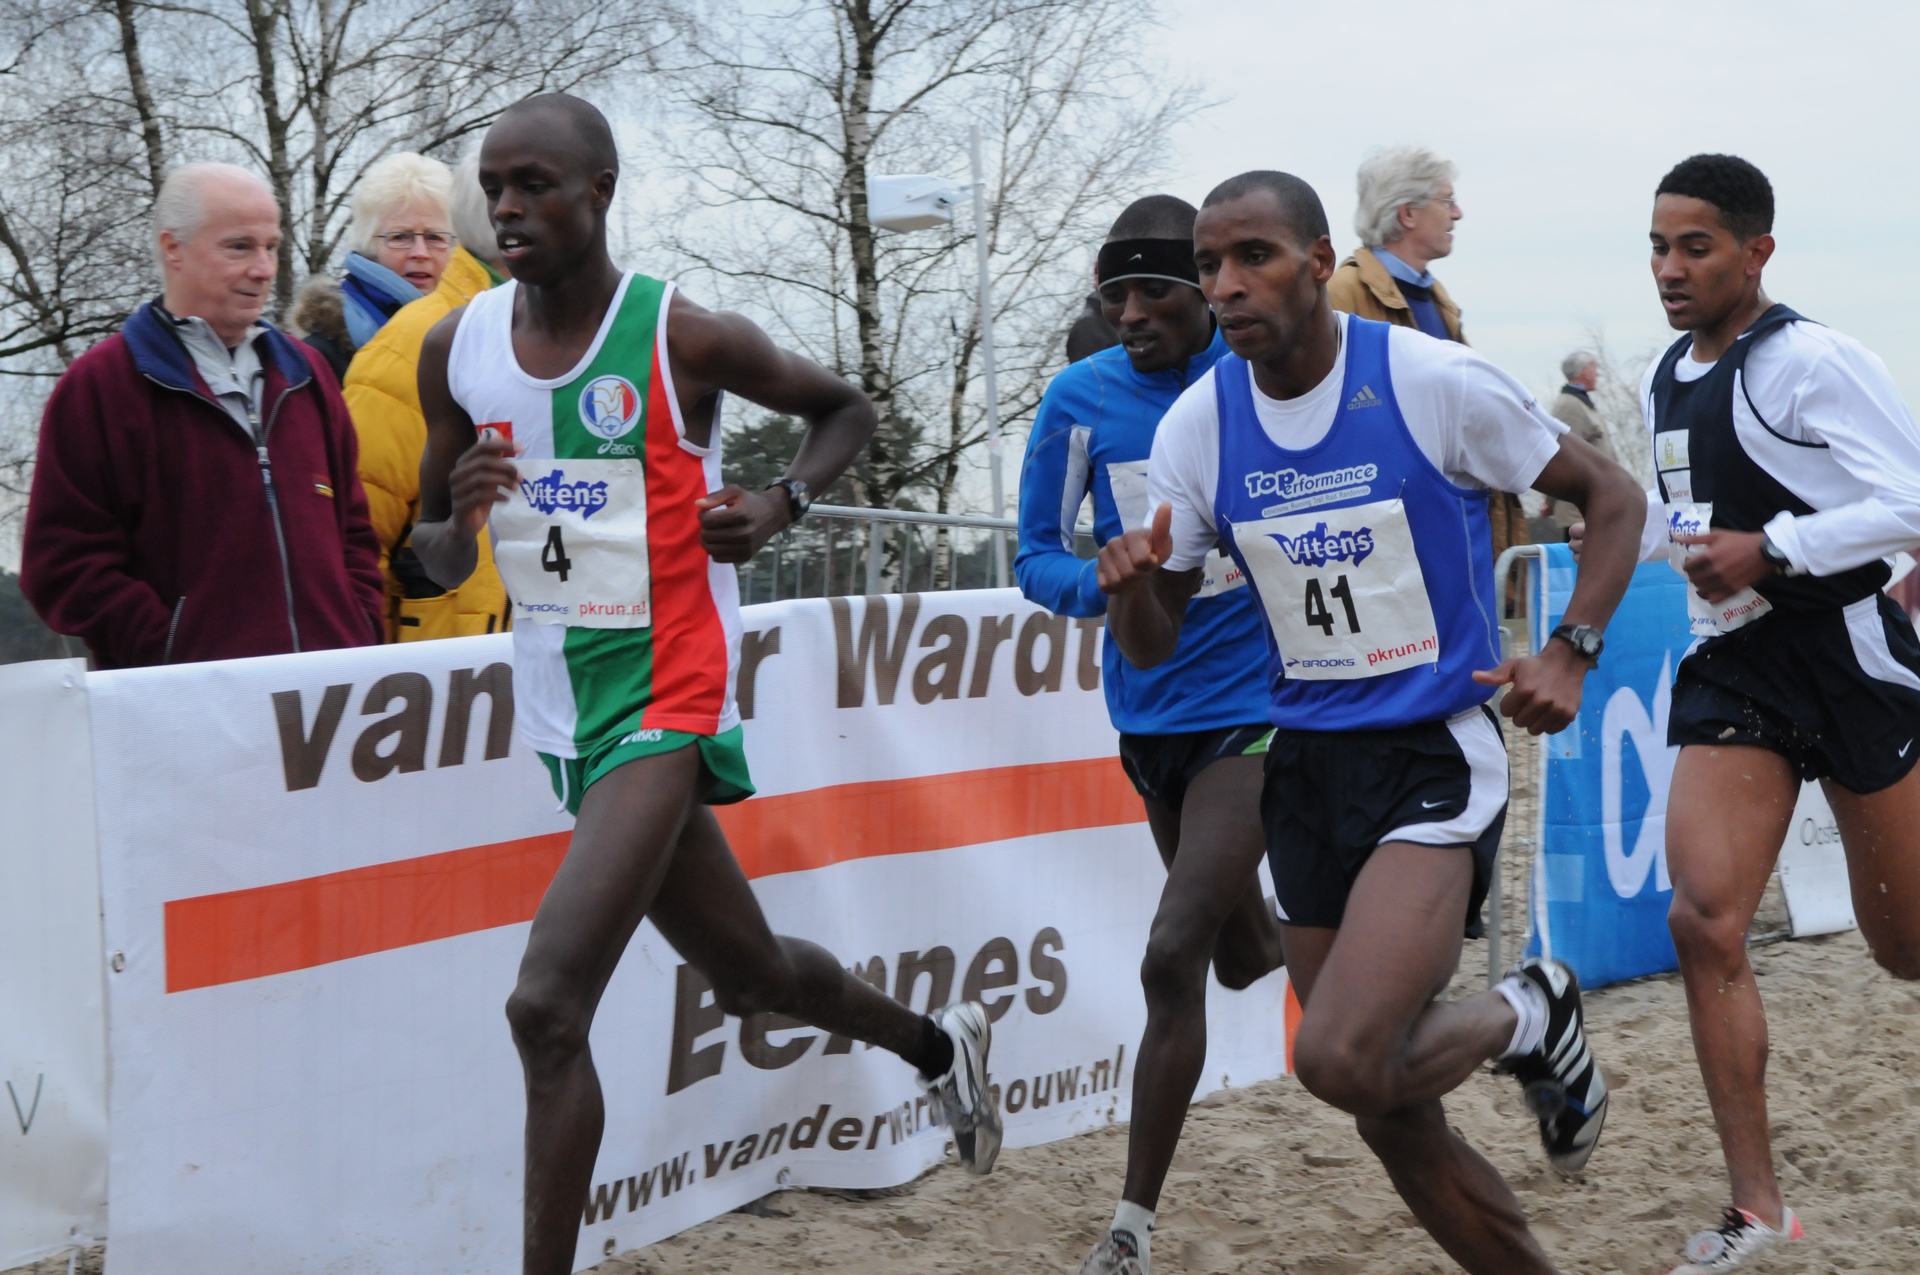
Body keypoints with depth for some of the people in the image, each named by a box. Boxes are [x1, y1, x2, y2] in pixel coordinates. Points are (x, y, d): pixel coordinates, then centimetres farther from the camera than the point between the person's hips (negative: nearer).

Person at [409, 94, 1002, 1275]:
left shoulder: (686, 337, -12)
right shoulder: (458, 348, 2)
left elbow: (847, 409, 6)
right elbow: (439, 564, 11)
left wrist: (782, 503, -12)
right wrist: (457, 517, -13)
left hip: (666, 699, -6)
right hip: (565, 706, 7)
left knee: (547, 1006, -20)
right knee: (749, 970, 23)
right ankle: (938, 1042, 50)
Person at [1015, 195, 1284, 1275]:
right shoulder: (1081, 399, -3)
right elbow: (1037, 555, 2)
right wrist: (1105, 586, -17)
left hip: (1254, 707, -4)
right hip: (1150, 712, 4)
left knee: (1175, 959, -16)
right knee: (1242, 956, 21)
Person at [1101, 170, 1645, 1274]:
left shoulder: (1434, 381, -12)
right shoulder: (1198, 426, -1)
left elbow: (1612, 495, 0)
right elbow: (1153, 648, 6)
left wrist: (1572, 653, -13)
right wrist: (1133, 584, -17)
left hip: (1438, 756, -5)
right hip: (1303, 765, 5)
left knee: (1341, 1060, -24)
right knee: (1393, 1119, 8)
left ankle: (1531, 1019, 5)